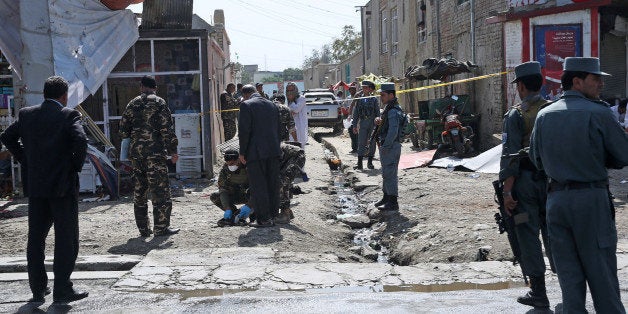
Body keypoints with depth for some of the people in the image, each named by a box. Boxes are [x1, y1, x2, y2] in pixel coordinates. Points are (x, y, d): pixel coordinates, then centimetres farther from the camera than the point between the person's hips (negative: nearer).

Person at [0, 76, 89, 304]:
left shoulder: (26, 114, 6)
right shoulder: (69, 115, -9)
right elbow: (80, 140, -23)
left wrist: (26, 161, 14)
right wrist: (76, 166, -8)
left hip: (35, 185, 5)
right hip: (62, 185, -5)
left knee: (36, 238, 13)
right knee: (66, 238, 3)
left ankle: (38, 290, 19)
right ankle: (62, 291, 4)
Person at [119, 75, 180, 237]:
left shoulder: (132, 104, 11)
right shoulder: (159, 103, -3)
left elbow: (123, 129, 12)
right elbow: (167, 129, -9)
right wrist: (173, 150, -4)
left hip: (136, 153, 5)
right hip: (155, 153, -5)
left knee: (139, 193, 11)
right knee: (160, 190, 0)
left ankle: (143, 229, 15)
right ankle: (161, 227, 0)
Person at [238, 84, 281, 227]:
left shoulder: (246, 105, -7)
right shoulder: (272, 105, 13)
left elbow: (244, 130, -13)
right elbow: (278, 129, 15)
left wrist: (242, 152, -7)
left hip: (256, 152, -6)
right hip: (273, 151, 7)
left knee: (258, 186, -1)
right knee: (272, 184, 14)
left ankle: (263, 219, -1)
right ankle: (272, 214, 23)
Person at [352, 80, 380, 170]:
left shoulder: (374, 99, 2)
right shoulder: (359, 99, 6)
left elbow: (377, 113, 4)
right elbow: (356, 113, 9)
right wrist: (354, 125, 5)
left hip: (373, 123, 0)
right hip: (363, 123, 0)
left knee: (372, 143, 6)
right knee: (361, 143, -3)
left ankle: (370, 163, 16)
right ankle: (359, 164, -2)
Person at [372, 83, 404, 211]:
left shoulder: (393, 111, -18)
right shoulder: (388, 109, 15)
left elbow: (393, 131, -25)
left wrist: (385, 146, -22)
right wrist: (380, 121, 4)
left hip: (390, 146, -11)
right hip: (386, 145, 11)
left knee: (390, 174, -7)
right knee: (386, 173, 19)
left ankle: (393, 202, -3)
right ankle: (386, 198, 30)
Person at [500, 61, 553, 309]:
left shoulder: (516, 115, -8)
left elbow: (510, 155, -14)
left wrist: (507, 190, -13)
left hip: (525, 180, -5)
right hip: (552, 180, 5)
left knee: (529, 235, 3)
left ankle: (538, 293, 8)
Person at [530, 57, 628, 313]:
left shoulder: (543, 116, 5)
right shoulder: (598, 113, -9)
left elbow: (537, 161, 12)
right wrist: (596, 158, 11)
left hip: (556, 198, 4)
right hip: (592, 198, -4)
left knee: (568, 271, 11)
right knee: (601, 272, 5)